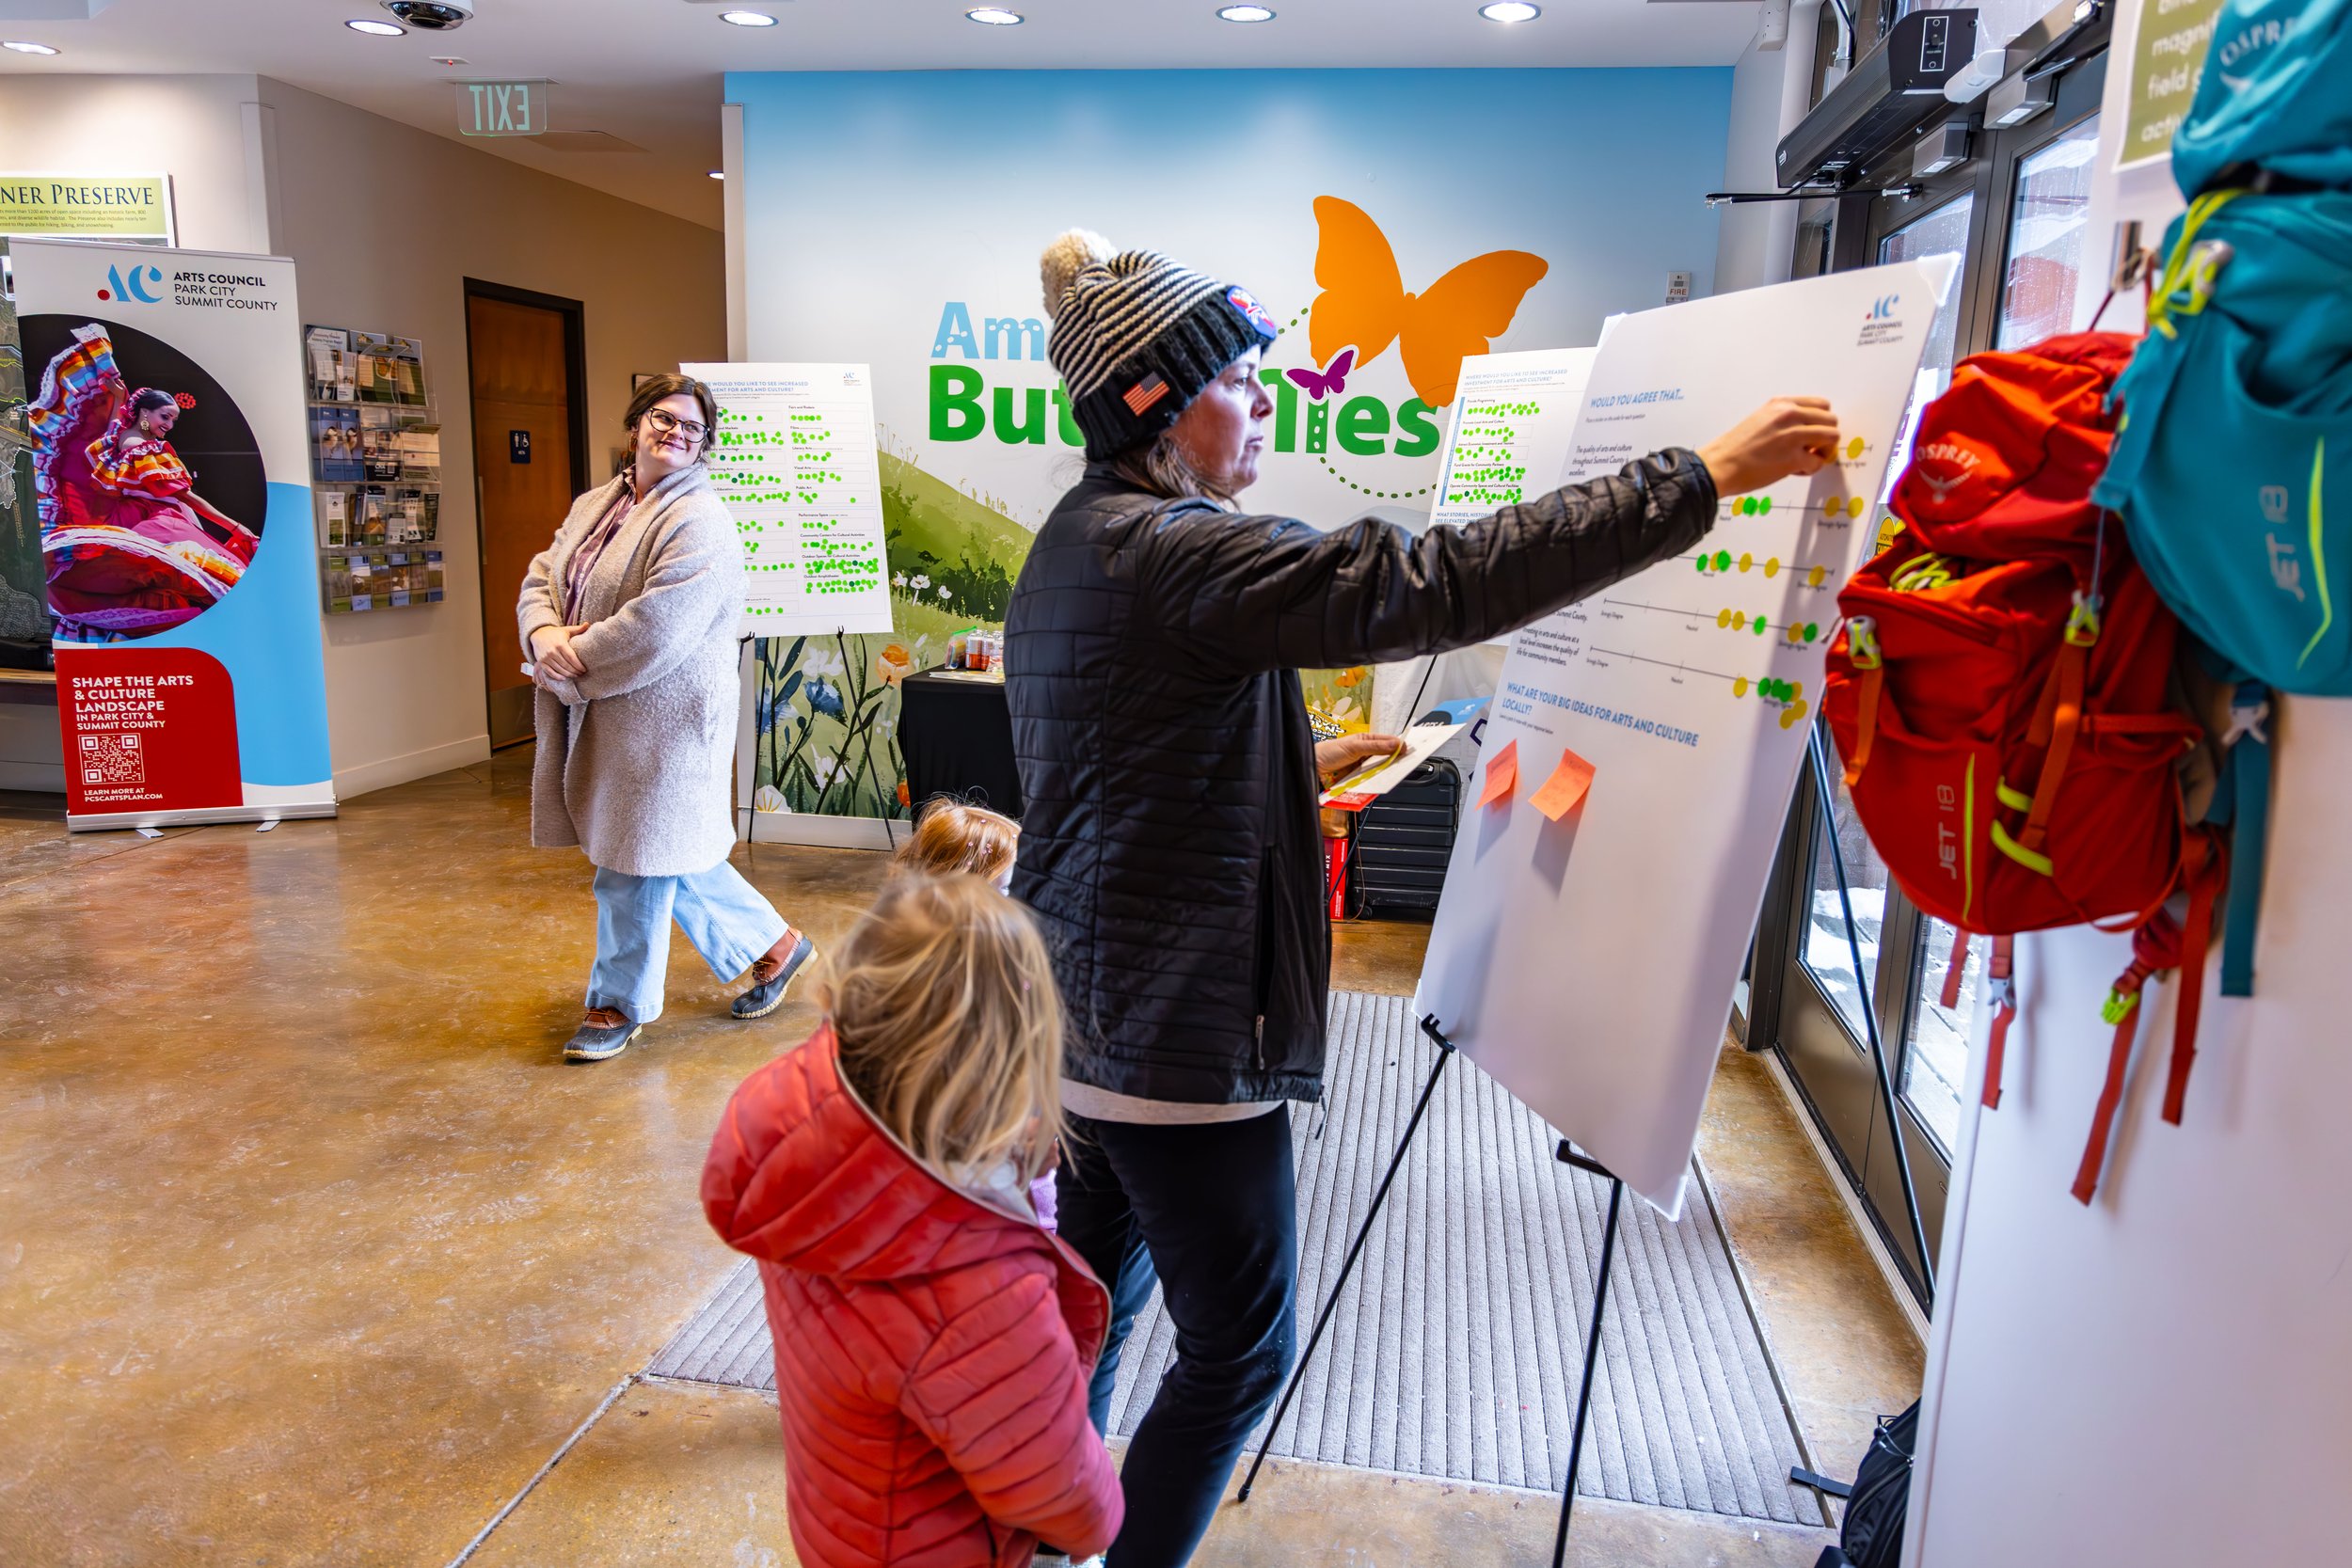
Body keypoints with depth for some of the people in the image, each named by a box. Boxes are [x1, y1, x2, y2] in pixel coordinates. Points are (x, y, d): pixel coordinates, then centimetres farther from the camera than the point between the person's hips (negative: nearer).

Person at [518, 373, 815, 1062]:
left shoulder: (699, 522, -15)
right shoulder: (593, 506, 14)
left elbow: (655, 630, -24)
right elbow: (542, 576, 10)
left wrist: (572, 665, -16)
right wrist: (545, 633, -12)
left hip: (662, 720, -9)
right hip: (599, 719, 9)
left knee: (637, 862, 2)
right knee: (670, 855, 17)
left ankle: (619, 1005, 20)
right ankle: (774, 942, 33)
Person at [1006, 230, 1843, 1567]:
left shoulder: (1077, 541, 11)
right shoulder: (1172, 553, -21)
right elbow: (1436, 587, -29)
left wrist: (1295, 761, 18)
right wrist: (1701, 480, -26)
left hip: (1086, 1011, 10)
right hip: (1180, 1040, -10)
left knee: (1103, 1281, 25)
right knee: (1240, 1346, 7)